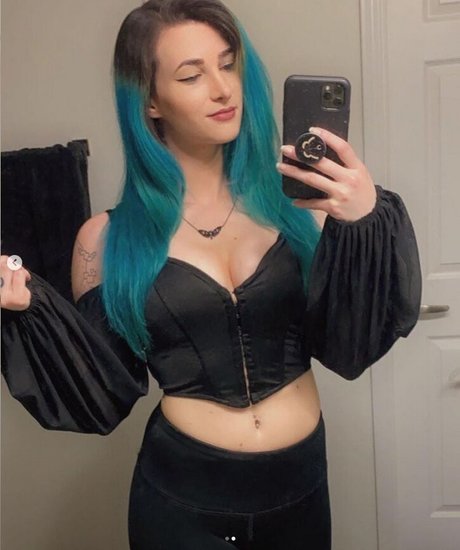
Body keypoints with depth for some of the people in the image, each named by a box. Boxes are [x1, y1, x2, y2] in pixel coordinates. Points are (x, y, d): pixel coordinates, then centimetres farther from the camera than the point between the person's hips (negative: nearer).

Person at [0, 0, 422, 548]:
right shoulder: (110, 238, -8)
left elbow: (349, 346, -10)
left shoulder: (290, 197, -7)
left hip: (301, 484, 2)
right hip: (180, 498, -2)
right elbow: (103, 396, -4)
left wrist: (367, 220, -23)